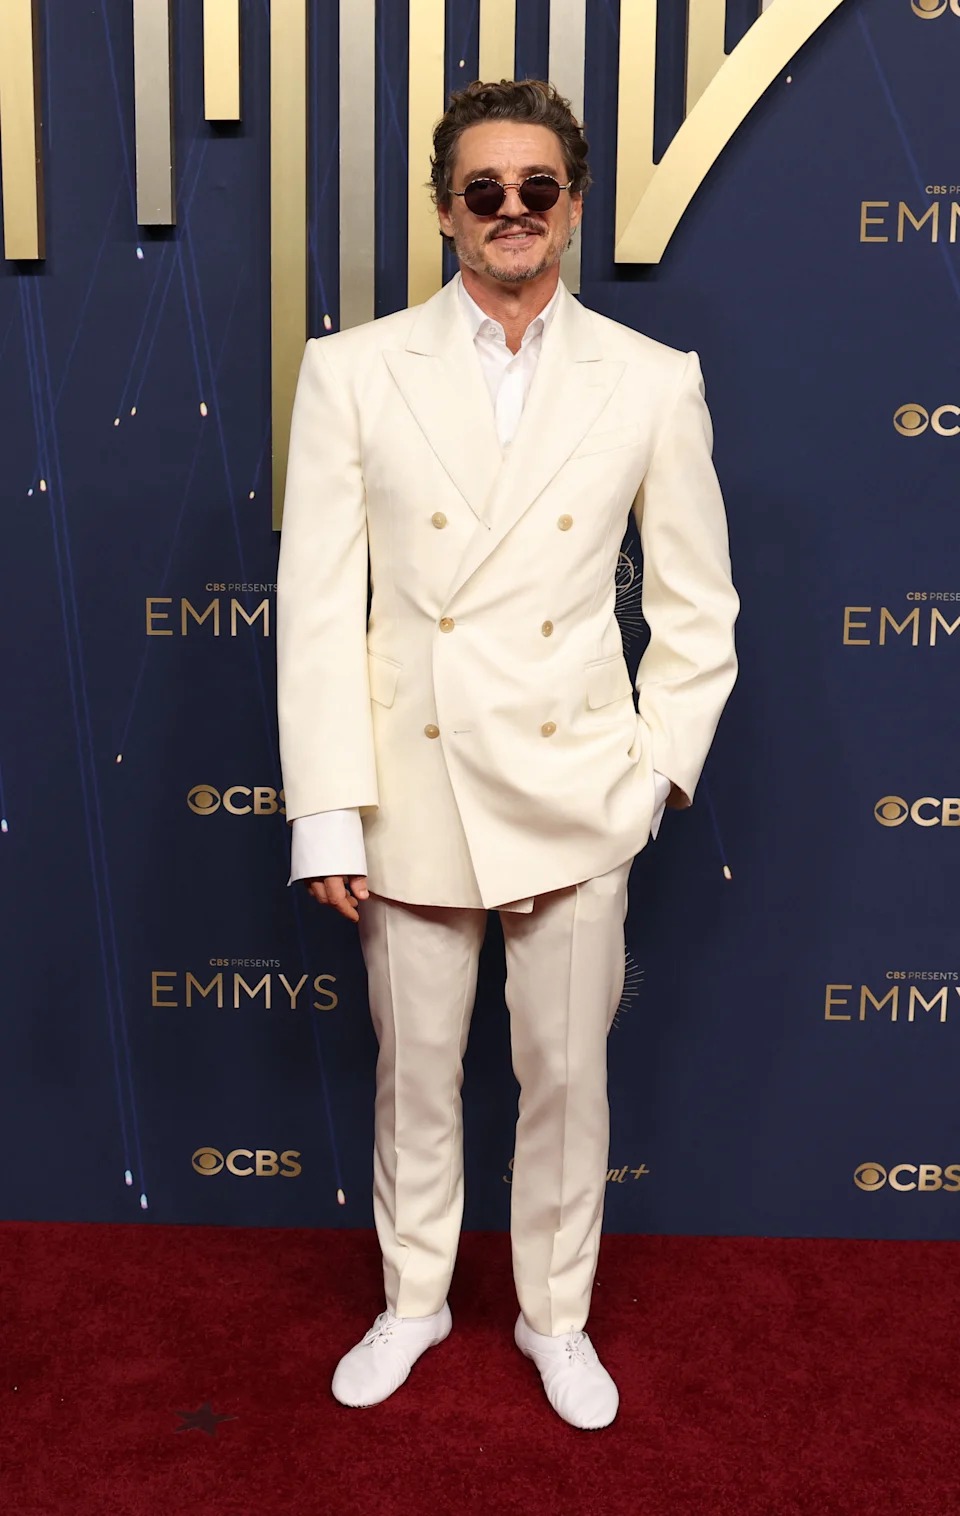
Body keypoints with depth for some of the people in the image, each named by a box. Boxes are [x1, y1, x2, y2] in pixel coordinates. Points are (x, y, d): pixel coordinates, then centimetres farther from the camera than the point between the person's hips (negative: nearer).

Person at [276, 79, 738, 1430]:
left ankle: (557, 1317, 37)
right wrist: (326, 811, -8)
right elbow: (317, 604, -4)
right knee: (414, 1078, 15)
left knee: (568, 1080, 13)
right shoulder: (353, 370, -1)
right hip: (412, 790, 0)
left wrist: (662, 767, -1)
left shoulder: (652, 382, 1)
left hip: (574, 796, 0)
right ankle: (414, 1301, 40)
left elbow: (696, 604, 7)